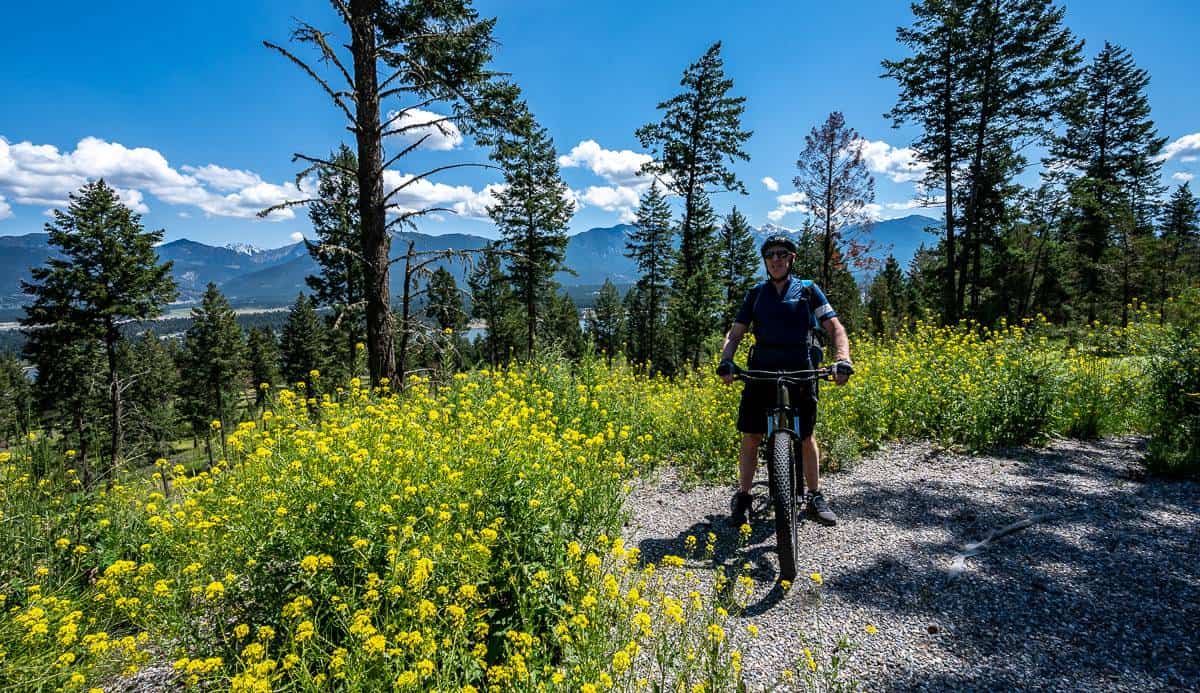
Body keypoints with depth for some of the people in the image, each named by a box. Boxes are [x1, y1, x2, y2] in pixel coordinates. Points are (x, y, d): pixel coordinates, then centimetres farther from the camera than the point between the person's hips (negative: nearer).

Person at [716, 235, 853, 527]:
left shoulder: (808, 290, 5)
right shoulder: (756, 294, 9)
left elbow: (835, 327, -1)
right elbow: (735, 333, 6)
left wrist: (842, 360, -20)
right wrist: (725, 362, -14)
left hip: (800, 372, -1)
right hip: (761, 372, 1)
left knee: (806, 437, 8)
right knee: (750, 436, -2)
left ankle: (815, 497, 26)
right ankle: (742, 497, 12)